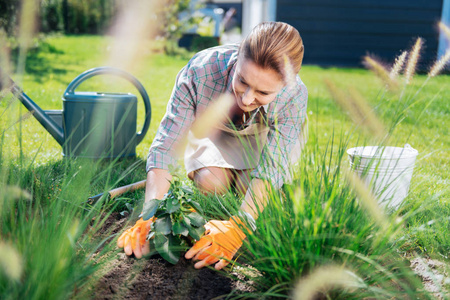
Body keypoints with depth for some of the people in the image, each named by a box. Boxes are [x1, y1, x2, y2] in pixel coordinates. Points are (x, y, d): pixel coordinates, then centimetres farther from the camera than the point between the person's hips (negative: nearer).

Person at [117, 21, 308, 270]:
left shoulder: (294, 97, -39)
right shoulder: (200, 72, -41)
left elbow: (271, 170, -39)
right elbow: (165, 145, -38)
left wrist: (238, 227, -55)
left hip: (267, 131, 0)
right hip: (214, 127, 0)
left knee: (251, 184, -20)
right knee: (209, 181, -22)